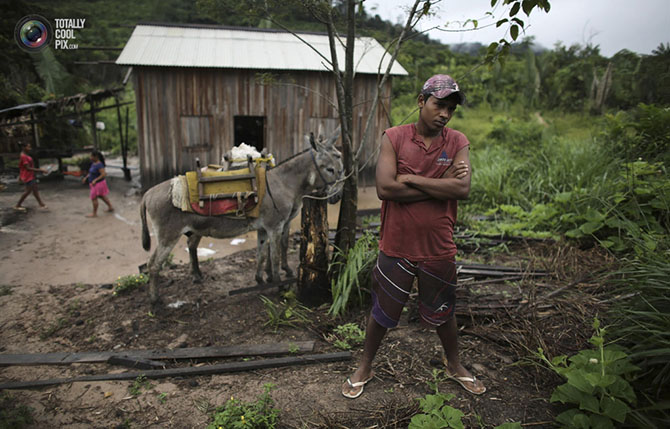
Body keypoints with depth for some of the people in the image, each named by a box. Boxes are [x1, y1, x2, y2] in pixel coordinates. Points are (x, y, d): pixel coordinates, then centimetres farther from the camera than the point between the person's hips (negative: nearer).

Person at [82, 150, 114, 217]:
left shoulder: (99, 165, -24)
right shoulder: (93, 163, 4)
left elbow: (104, 174, -30)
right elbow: (91, 172, 19)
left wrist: (95, 180, -33)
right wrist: (86, 177, 10)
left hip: (98, 184, -9)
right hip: (95, 183, 9)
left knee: (94, 198, 0)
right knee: (102, 196, 21)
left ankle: (94, 213, 12)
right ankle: (110, 207, 33)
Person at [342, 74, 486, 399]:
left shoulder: (457, 142, -2)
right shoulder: (394, 138, -7)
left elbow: (463, 189, -17)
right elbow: (385, 189, -20)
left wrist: (412, 179, -17)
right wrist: (440, 185, -17)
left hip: (438, 249, 2)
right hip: (397, 247, -1)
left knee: (443, 314, 20)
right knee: (381, 313, 15)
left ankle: (454, 365, 47)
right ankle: (364, 368, 39)